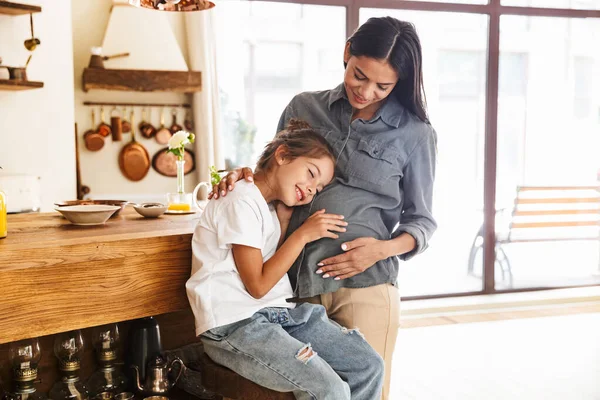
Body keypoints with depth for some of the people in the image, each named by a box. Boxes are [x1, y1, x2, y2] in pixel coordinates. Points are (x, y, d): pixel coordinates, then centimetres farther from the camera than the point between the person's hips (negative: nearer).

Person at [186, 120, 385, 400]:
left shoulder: (271, 207, 17)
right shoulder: (241, 202, -12)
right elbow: (258, 285, -14)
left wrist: (286, 213, 5)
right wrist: (303, 234, -11)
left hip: (278, 313, 9)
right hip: (233, 326, -9)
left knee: (369, 367, -4)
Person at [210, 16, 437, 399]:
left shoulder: (415, 134, -1)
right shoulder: (303, 108, 6)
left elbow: (421, 221, 5)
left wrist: (383, 249, -13)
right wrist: (248, 178, -3)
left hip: (364, 287, -2)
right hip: (295, 282, 3)